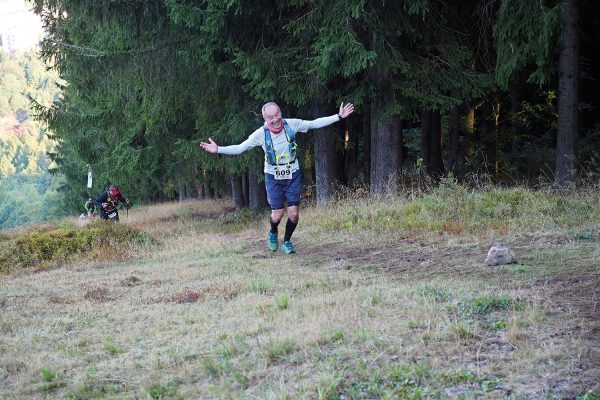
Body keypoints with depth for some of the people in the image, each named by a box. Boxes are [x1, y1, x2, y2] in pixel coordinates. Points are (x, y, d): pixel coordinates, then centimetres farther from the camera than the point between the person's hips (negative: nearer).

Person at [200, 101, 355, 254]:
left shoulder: (292, 124, -14)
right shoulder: (261, 133, -17)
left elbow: (315, 123, -4)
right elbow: (239, 148, -12)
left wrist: (339, 116, -7)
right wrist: (218, 149, -26)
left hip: (293, 175, 1)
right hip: (274, 177, -1)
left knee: (294, 213, -4)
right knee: (278, 214, -3)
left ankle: (287, 242, 22)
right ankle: (273, 233, 33)